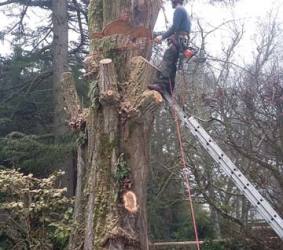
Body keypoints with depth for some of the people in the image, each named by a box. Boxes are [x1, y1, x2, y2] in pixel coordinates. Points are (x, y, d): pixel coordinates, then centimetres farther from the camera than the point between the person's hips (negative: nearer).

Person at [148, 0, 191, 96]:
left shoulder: (179, 9, -1)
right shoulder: (184, 11, 30)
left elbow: (175, 27, -14)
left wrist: (162, 37, -15)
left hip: (177, 40, -10)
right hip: (182, 41, 10)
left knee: (166, 60, -24)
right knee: (171, 65, 6)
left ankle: (160, 84, -40)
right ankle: (168, 89, 1)